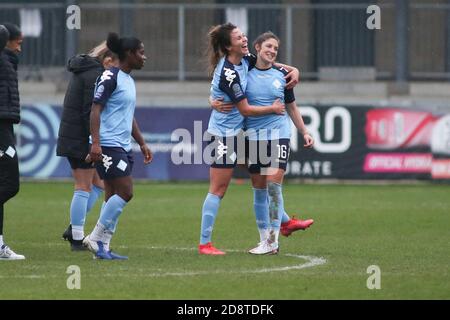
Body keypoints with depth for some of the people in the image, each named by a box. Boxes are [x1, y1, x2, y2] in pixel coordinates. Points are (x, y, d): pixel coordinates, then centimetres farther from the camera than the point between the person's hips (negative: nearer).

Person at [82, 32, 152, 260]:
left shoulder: (128, 80, 18)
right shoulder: (110, 77, -10)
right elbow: (95, 109, -15)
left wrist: (142, 143, 27)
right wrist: (95, 143, -23)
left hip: (123, 147, 10)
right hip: (108, 146, -10)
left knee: (113, 196, 6)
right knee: (125, 192, -14)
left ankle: (102, 248, 7)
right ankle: (96, 238, -8)